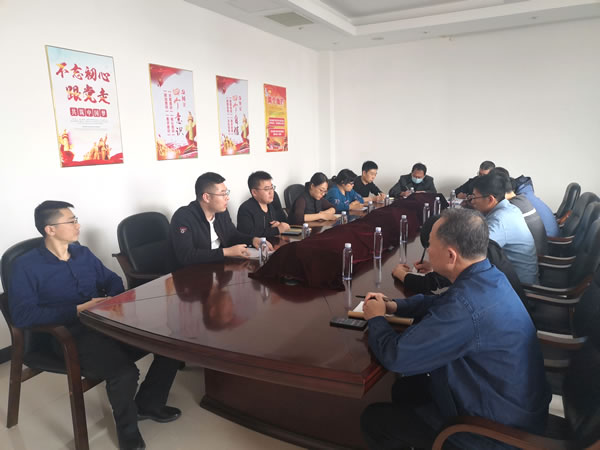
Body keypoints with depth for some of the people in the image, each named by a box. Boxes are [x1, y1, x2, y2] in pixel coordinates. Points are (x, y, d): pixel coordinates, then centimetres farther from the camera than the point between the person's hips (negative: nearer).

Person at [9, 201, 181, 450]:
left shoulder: (83, 253, 13)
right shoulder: (26, 266, -6)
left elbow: (113, 280, 18)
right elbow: (22, 315, -15)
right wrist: (78, 310, -18)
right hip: (71, 334, -6)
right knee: (125, 373, -32)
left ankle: (148, 404, 13)